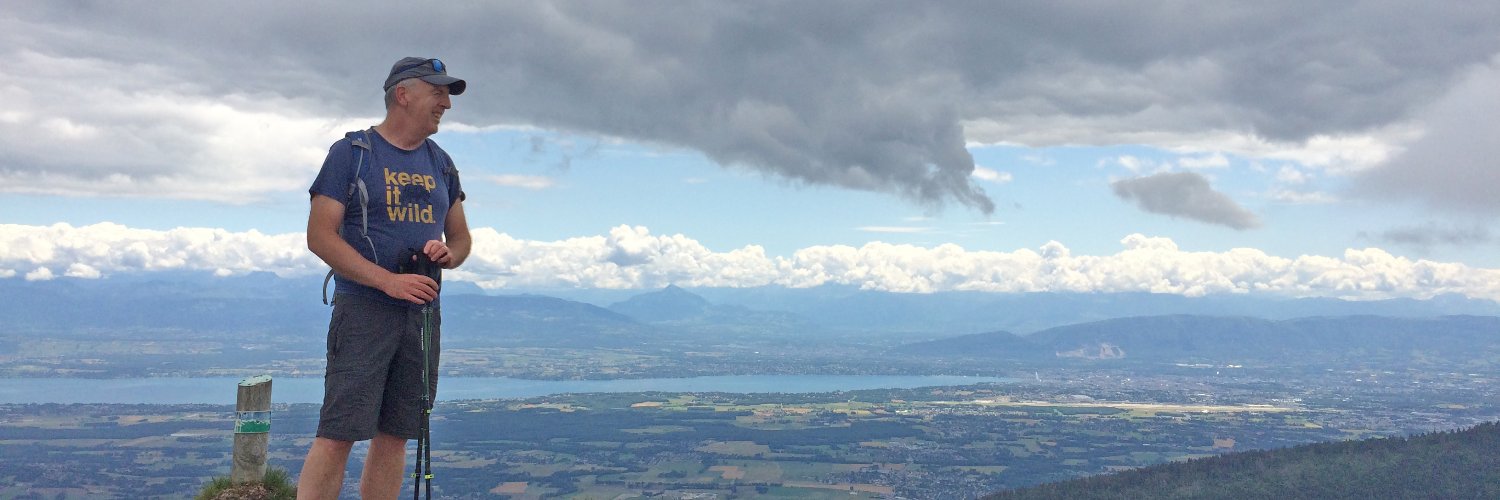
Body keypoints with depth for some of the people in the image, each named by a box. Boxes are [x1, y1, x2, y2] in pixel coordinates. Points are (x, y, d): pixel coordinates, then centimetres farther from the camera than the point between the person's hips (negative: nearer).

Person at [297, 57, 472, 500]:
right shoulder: (352, 152, -1)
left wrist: (447, 254, -4)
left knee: (395, 434, 7)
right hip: (363, 308, -5)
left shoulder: (440, 164, 16)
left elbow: (461, 238, 21)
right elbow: (320, 235, -8)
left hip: (424, 312, 6)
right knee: (338, 433, -10)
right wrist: (388, 281, -18)